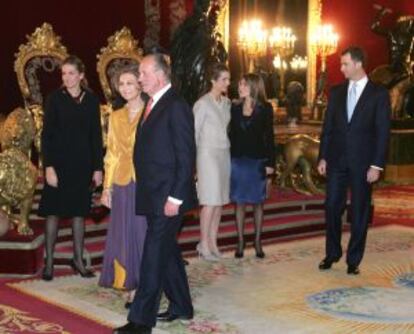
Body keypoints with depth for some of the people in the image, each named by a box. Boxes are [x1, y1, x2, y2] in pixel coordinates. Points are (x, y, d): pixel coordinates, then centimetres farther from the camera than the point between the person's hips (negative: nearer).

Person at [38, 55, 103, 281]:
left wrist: (98, 167, 2)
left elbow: (96, 135, 5)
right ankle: (49, 261, 10)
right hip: (59, 163, -2)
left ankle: (78, 259, 18)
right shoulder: (55, 99, -3)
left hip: (82, 164, 2)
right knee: (53, 211, 2)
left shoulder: (91, 100, 2)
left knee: (79, 211, 9)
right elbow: (46, 134, -5)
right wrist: (48, 166, -13)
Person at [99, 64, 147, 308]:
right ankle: (132, 289, 17)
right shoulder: (116, 117, 11)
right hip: (123, 185, 5)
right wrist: (107, 187, 9)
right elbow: (112, 154, 14)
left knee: (145, 235, 2)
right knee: (124, 236, 7)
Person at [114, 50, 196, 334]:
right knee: (167, 252, 17)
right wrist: (145, 192, 12)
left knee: (154, 256, -6)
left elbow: (186, 156, -17)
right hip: (152, 196, 9)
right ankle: (181, 306, 30)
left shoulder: (176, 107, -14)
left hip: (167, 196, -9)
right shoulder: (153, 105, 14)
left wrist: (175, 198, -19)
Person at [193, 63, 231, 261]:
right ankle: (204, 244, 0)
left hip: (224, 154, 6)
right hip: (208, 154, -6)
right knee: (211, 201, -8)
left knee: (220, 201, 5)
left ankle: (212, 242, 12)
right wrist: (193, 160, -7)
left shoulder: (226, 103, 10)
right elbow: (194, 133, -7)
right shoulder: (203, 103, -9)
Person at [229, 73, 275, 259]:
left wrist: (270, 162, -6)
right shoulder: (235, 108, 5)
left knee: (257, 202, 6)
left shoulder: (265, 109, -2)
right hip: (237, 160, 2)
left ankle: (257, 242, 15)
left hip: (257, 161, -2)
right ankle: (240, 242, 12)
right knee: (239, 202, 5)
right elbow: (232, 134, 6)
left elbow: (269, 137, -2)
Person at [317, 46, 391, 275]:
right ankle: (332, 254, 21)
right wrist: (323, 157, 4)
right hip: (337, 160, 3)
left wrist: (376, 165, -11)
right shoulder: (336, 92, 8)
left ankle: (353, 260, 15)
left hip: (362, 163, -3)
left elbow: (382, 133, -6)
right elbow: (327, 126, 10)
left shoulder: (378, 94, -3)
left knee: (359, 213, 4)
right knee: (332, 207, 5)